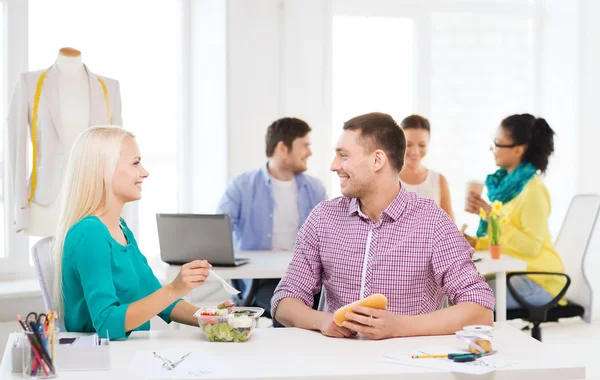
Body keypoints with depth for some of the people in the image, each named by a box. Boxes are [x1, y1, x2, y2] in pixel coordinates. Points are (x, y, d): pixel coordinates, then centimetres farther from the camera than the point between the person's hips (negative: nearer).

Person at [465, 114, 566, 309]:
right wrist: (476, 242, -2)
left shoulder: (533, 190, -16)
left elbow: (531, 246, -21)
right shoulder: (506, 183, 8)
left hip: (538, 279, -8)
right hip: (513, 272, 8)